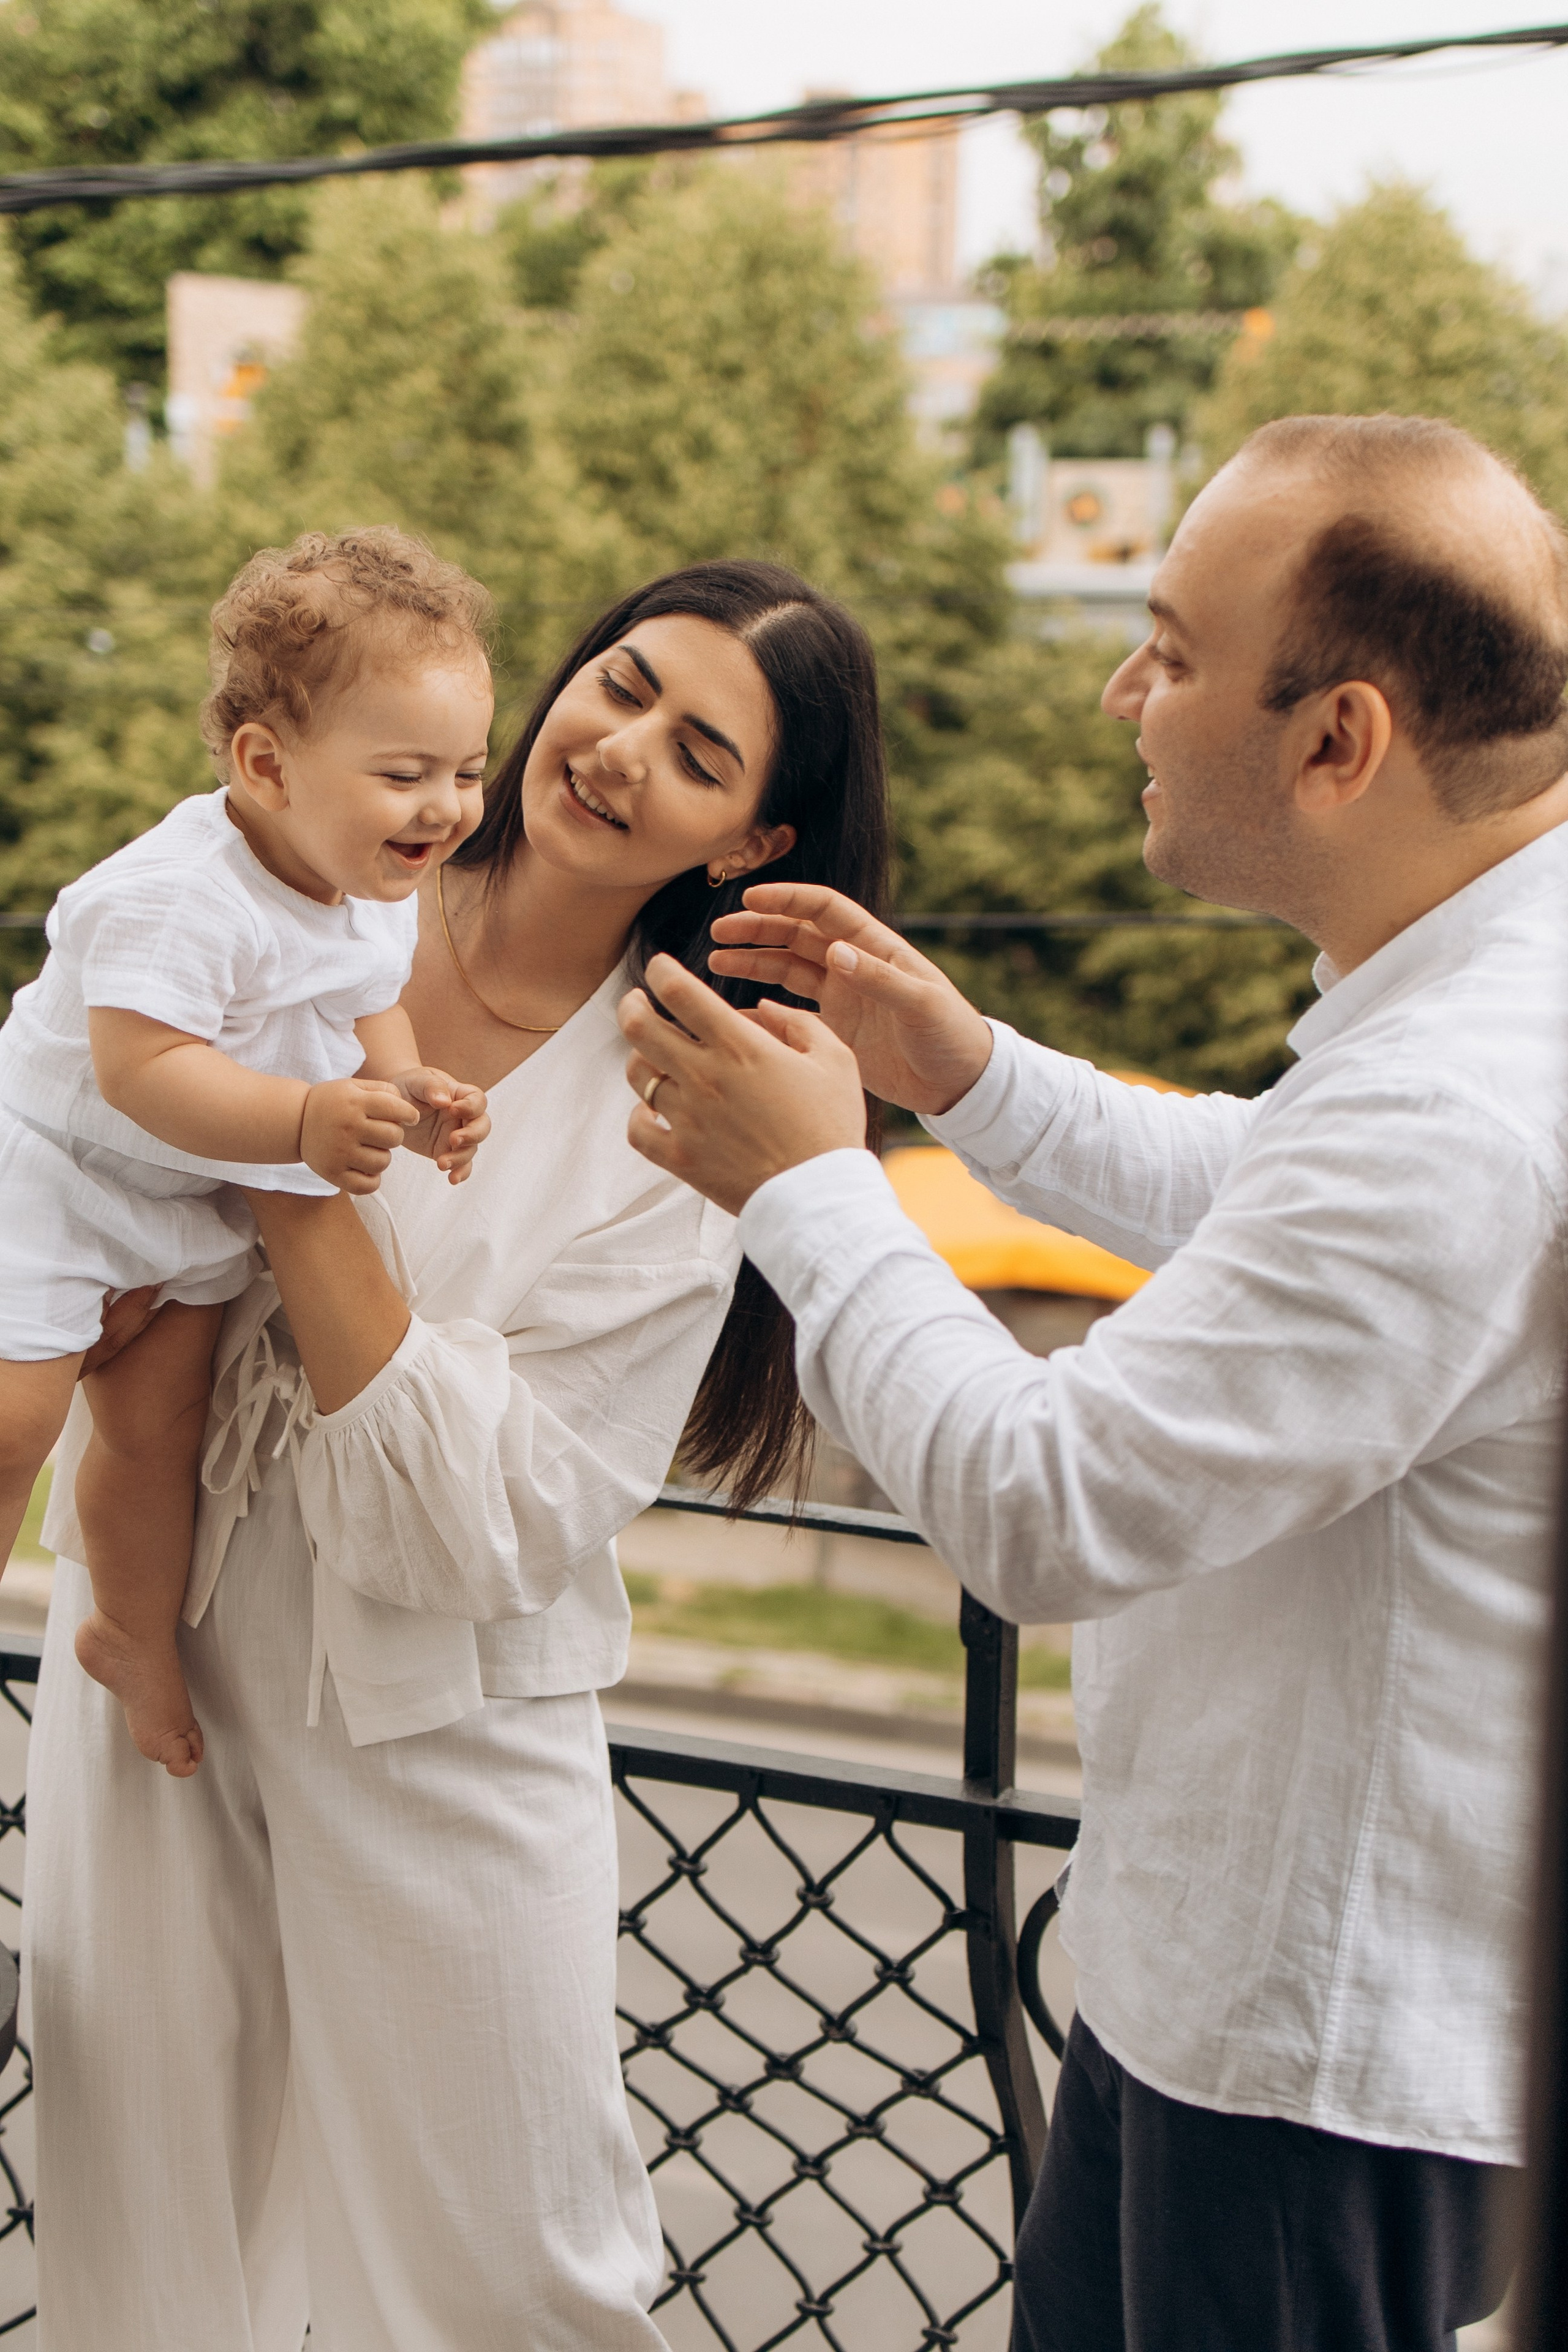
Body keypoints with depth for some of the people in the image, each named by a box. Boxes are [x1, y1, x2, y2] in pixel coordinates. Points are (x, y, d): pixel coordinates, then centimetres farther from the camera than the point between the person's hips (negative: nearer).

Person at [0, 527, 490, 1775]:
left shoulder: (382, 894, -6)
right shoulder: (179, 898, -34)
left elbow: (370, 1012, 7)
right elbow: (139, 1069, -39)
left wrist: (409, 1097, -14)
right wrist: (305, 1121, -49)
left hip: (198, 1200, 7)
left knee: (160, 1424, 14)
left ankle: (135, 1636, 36)